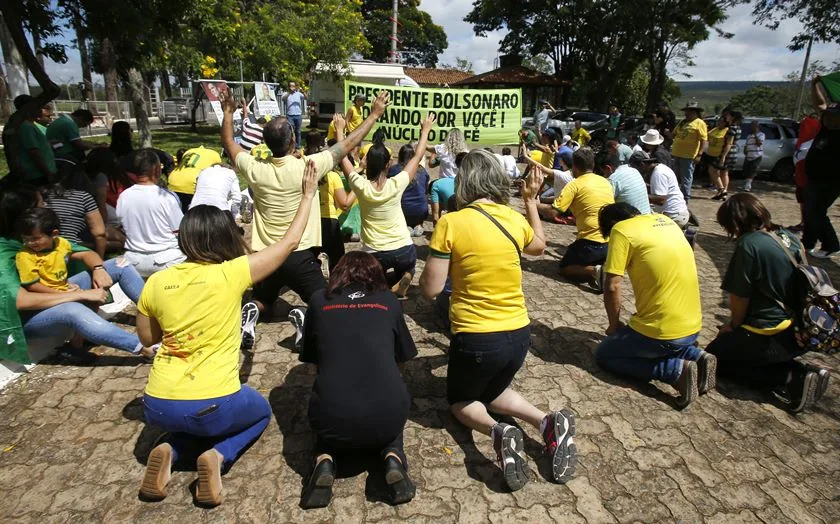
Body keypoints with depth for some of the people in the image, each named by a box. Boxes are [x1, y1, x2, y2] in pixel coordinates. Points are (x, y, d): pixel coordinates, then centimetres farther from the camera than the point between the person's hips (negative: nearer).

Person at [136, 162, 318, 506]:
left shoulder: (156, 282, 0)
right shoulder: (231, 274, -13)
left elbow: (147, 338, 16)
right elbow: (289, 243, -2)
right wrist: (308, 196, 7)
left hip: (157, 408, 5)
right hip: (213, 407, -4)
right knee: (261, 410, 28)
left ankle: (169, 451, 8)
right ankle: (217, 457, 1)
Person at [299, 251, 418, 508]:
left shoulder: (319, 301, 13)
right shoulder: (388, 300, 15)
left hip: (334, 417, 0)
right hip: (387, 413, 0)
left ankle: (324, 461, 7)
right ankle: (392, 459, 6)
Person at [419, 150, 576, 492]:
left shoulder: (451, 223, -15)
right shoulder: (515, 219, 0)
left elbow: (431, 289, -12)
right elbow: (539, 246, 24)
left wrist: (428, 267, 8)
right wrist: (531, 200, 28)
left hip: (474, 339, -5)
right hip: (519, 336, 5)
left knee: (460, 401, 24)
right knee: (493, 392, 31)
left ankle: (498, 433, -8)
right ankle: (548, 423, 4)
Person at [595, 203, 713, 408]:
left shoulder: (621, 229, -12)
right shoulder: (664, 220, 12)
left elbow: (612, 287, -17)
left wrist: (614, 326, 1)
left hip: (663, 331, -8)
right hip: (693, 326, 8)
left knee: (604, 355, 14)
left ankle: (676, 371, -3)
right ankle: (695, 356, 9)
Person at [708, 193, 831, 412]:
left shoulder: (749, 244, -20)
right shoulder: (789, 237, 4)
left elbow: (739, 298, -14)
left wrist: (734, 326, 6)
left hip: (771, 337, -8)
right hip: (801, 331, 8)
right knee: (728, 342, 26)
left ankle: (792, 379, -5)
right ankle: (799, 371, 7)